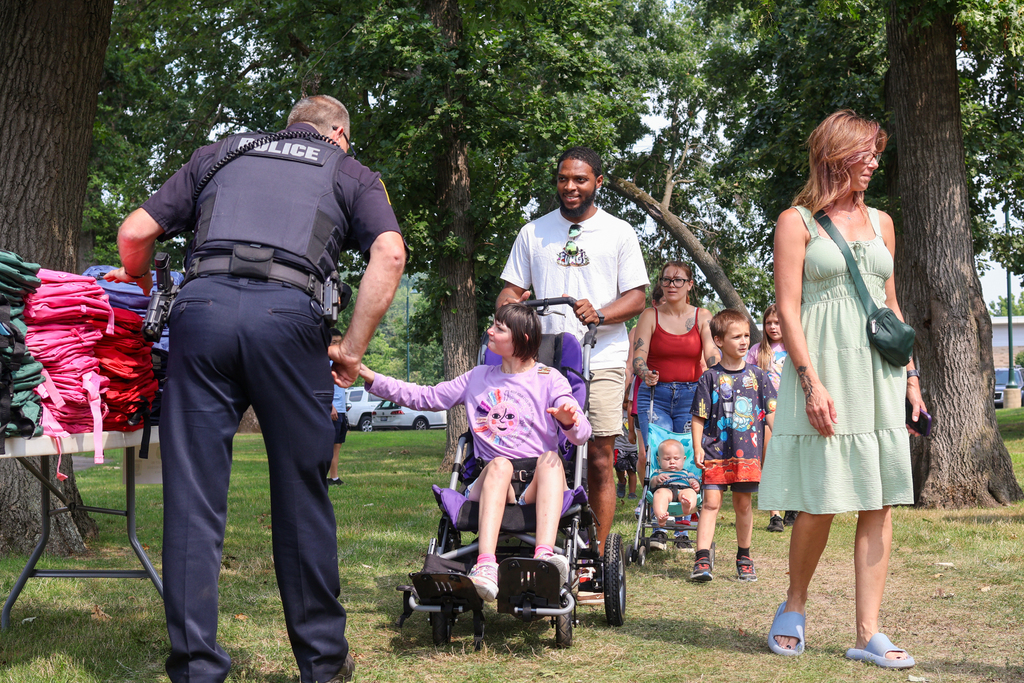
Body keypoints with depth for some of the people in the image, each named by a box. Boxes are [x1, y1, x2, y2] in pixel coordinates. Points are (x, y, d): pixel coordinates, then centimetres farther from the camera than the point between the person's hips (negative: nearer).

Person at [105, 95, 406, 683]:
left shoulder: (222, 153, 29)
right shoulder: (351, 172, 23)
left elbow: (136, 231, 22)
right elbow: (390, 252, 3)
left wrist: (139, 281, 42)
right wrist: (353, 348, 7)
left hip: (203, 302, 2)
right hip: (289, 313, -1)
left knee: (193, 496, 4)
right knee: (302, 496, 9)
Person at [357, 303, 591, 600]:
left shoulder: (548, 379, 9)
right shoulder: (478, 378, 21)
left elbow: (582, 435, -1)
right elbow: (425, 398, 23)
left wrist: (569, 421, -26)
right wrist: (373, 379, 17)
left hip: (538, 486, -1)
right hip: (492, 482, 2)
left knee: (551, 458, -35)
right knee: (499, 463, -34)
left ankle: (545, 555, -57)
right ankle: (485, 566, -55)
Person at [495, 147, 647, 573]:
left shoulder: (619, 233, 11)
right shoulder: (533, 233, 17)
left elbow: (636, 297, 5)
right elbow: (511, 290, 17)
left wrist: (598, 315, -15)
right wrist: (510, 307, -8)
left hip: (601, 361, -1)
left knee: (599, 462, -4)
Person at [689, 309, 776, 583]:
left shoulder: (757, 375, 6)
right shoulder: (710, 377, 0)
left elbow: (771, 414, 10)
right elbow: (699, 416, 1)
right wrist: (697, 447, -7)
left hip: (748, 450, 2)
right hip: (716, 451, -2)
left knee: (743, 503, 10)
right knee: (711, 502, -6)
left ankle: (744, 558, 23)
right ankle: (702, 560, -9)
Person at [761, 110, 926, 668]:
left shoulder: (880, 222, 16)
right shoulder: (797, 221, 0)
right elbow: (787, 310, -6)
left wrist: (910, 375, 13)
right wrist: (812, 382, -15)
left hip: (878, 370, 5)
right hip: (824, 366, -5)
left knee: (879, 503, 0)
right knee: (821, 502, -5)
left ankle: (868, 633, 5)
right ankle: (794, 606, 20)